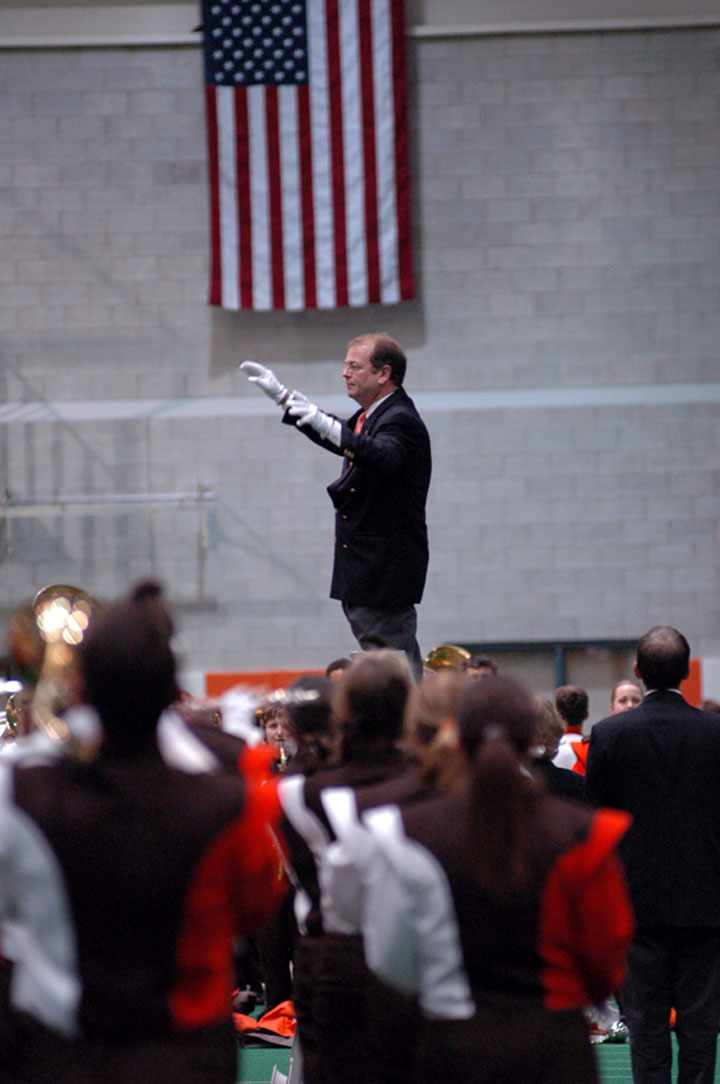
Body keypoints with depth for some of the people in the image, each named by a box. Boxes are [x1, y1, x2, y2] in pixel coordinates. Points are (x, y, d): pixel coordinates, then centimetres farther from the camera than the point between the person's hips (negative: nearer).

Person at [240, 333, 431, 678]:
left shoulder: (401, 420, -17)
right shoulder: (371, 415, 15)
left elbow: (383, 457, -38)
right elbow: (339, 440, 33)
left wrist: (328, 427, -51)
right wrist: (282, 396, 32)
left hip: (386, 569, -11)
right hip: (366, 571, 11)